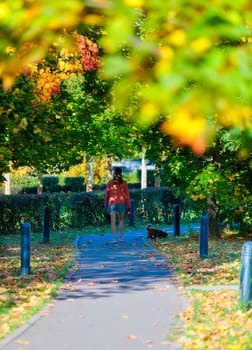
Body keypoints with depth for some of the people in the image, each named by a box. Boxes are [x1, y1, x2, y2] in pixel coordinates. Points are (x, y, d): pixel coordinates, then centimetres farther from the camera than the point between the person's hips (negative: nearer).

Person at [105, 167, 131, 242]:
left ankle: (114, 238, -11)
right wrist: (128, 206, 1)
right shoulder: (124, 183, -5)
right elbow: (127, 195, -4)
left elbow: (107, 194, 1)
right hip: (122, 204, 1)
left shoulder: (110, 182, -4)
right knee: (121, 220, 18)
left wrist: (106, 205, 12)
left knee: (113, 222, -2)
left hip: (112, 204, -1)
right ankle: (121, 237, 16)